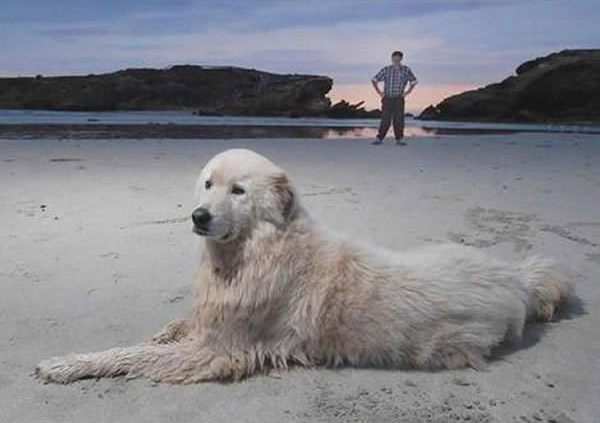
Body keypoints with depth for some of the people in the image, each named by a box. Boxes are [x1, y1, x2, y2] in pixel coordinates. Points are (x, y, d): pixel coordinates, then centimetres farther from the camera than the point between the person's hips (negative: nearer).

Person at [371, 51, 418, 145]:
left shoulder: (406, 70, 2)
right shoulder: (386, 70, 0)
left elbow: (413, 82, 16)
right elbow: (374, 80, 8)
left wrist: (406, 93, 7)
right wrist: (379, 92, 2)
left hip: (398, 99, 1)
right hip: (387, 98, -1)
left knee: (399, 119, 1)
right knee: (385, 119, -4)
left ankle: (399, 139, 8)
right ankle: (379, 138, 2)